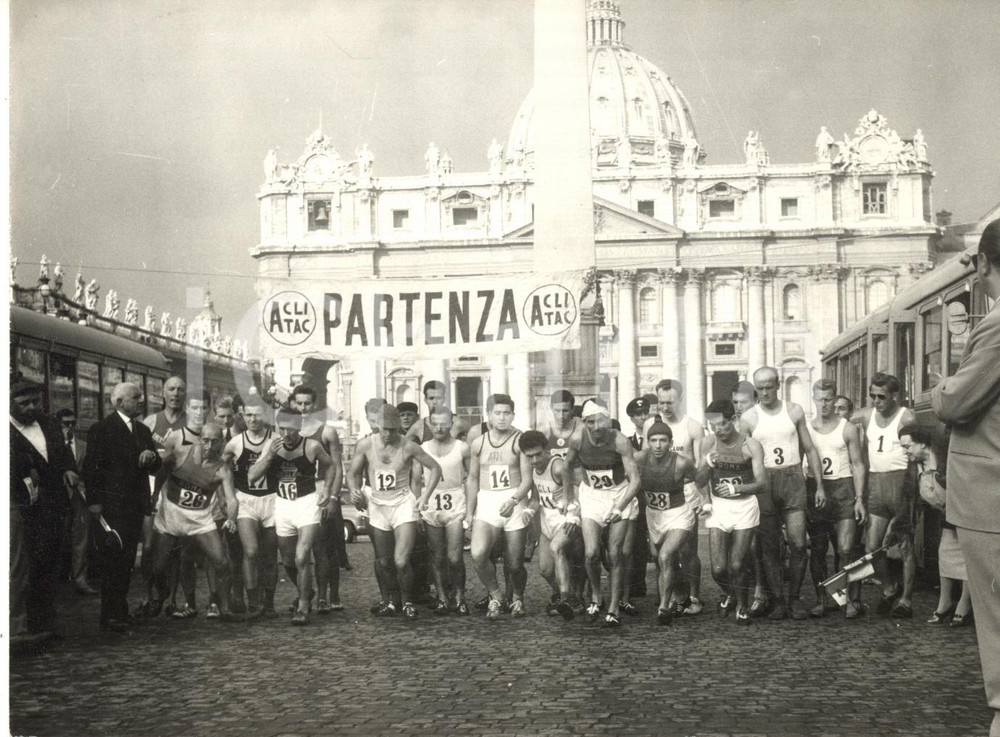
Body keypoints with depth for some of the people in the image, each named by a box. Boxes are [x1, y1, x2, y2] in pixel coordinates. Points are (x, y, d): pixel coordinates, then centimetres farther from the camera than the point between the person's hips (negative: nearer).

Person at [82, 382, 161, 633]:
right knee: (113, 559, -8)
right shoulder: (102, 429, -4)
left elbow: (155, 468, 18)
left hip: (135, 506, 7)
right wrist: (94, 501, -15)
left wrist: (152, 456, -6)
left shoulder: (143, 431, 18)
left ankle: (119, 611, 16)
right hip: (112, 505, -7)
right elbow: (90, 466, -9)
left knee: (126, 560, 9)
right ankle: (111, 615, -6)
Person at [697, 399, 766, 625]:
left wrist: (737, 488, -30)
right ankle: (729, 594, 30)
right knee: (718, 569, -4)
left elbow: (762, 484, -13)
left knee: (736, 565, -10)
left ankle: (742, 605, 18)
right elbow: (700, 482, 1)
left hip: (745, 506, -2)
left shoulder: (750, 445, -10)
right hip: (717, 507, 2)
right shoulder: (707, 444, -3)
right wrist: (707, 466, -19)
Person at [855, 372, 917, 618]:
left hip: (901, 480, -5)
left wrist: (909, 486, -15)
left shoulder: (906, 418, -6)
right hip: (875, 482, 5)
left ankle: (905, 600, 13)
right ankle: (889, 589, 24)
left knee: (905, 545, 2)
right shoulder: (865, 416, 9)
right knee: (871, 547, 1)